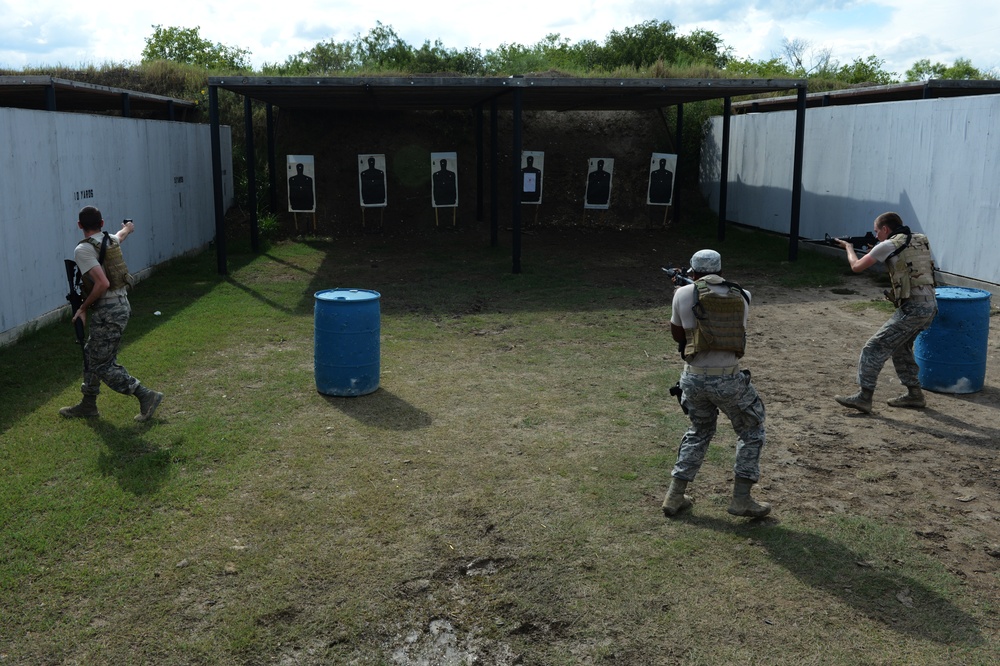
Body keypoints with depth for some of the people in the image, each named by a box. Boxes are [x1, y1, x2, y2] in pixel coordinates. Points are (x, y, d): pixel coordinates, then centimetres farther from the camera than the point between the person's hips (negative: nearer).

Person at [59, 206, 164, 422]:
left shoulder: (83, 250, -16)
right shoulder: (112, 240, 7)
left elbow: (103, 284, -26)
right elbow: (121, 234, 33)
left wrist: (83, 308, -12)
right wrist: (128, 227, 58)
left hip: (108, 312, -9)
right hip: (121, 304, 9)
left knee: (103, 365, -3)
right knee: (92, 354, 21)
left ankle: (146, 396, -4)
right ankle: (88, 404, 32)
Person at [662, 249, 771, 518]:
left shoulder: (683, 294, -1)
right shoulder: (742, 295, 4)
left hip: (694, 378, 2)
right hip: (729, 379, -2)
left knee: (699, 431, 24)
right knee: (751, 431, 20)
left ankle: (674, 496, 25)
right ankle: (741, 499, 17)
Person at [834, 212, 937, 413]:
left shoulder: (888, 245, -6)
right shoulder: (921, 240, 15)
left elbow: (857, 266, 2)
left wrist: (849, 247, 21)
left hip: (913, 308, -8)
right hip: (930, 306, 8)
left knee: (875, 347, -5)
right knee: (900, 347, 24)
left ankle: (864, 397, -8)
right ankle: (914, 394, 28)